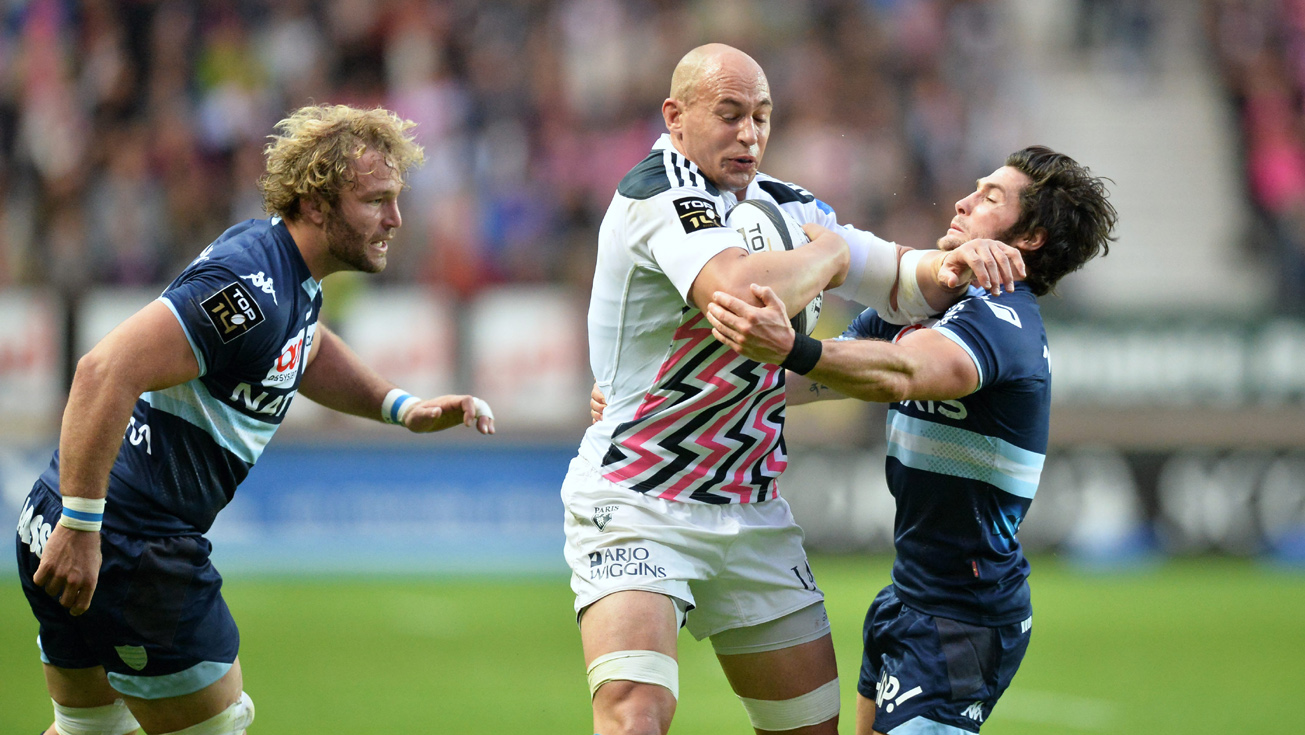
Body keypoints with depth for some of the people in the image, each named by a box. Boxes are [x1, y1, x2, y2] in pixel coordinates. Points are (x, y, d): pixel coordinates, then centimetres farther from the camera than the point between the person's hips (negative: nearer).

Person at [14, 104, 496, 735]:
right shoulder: (251, 284, -22)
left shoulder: (287, 269, 9)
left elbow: (305, 352, 33)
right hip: (130, 544, -10)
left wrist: (402, 406, 17)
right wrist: (80, 526, -31)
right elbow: (105, 371, -31)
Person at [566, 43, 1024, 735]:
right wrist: (828, 251, -15)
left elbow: (899, 281, 16)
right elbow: (736, 290, -33)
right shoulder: (660, 190, -15)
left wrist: (948, 265, -7)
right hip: (635, 506, -8)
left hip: (751, 514, 8)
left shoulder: (780, 205, 10)